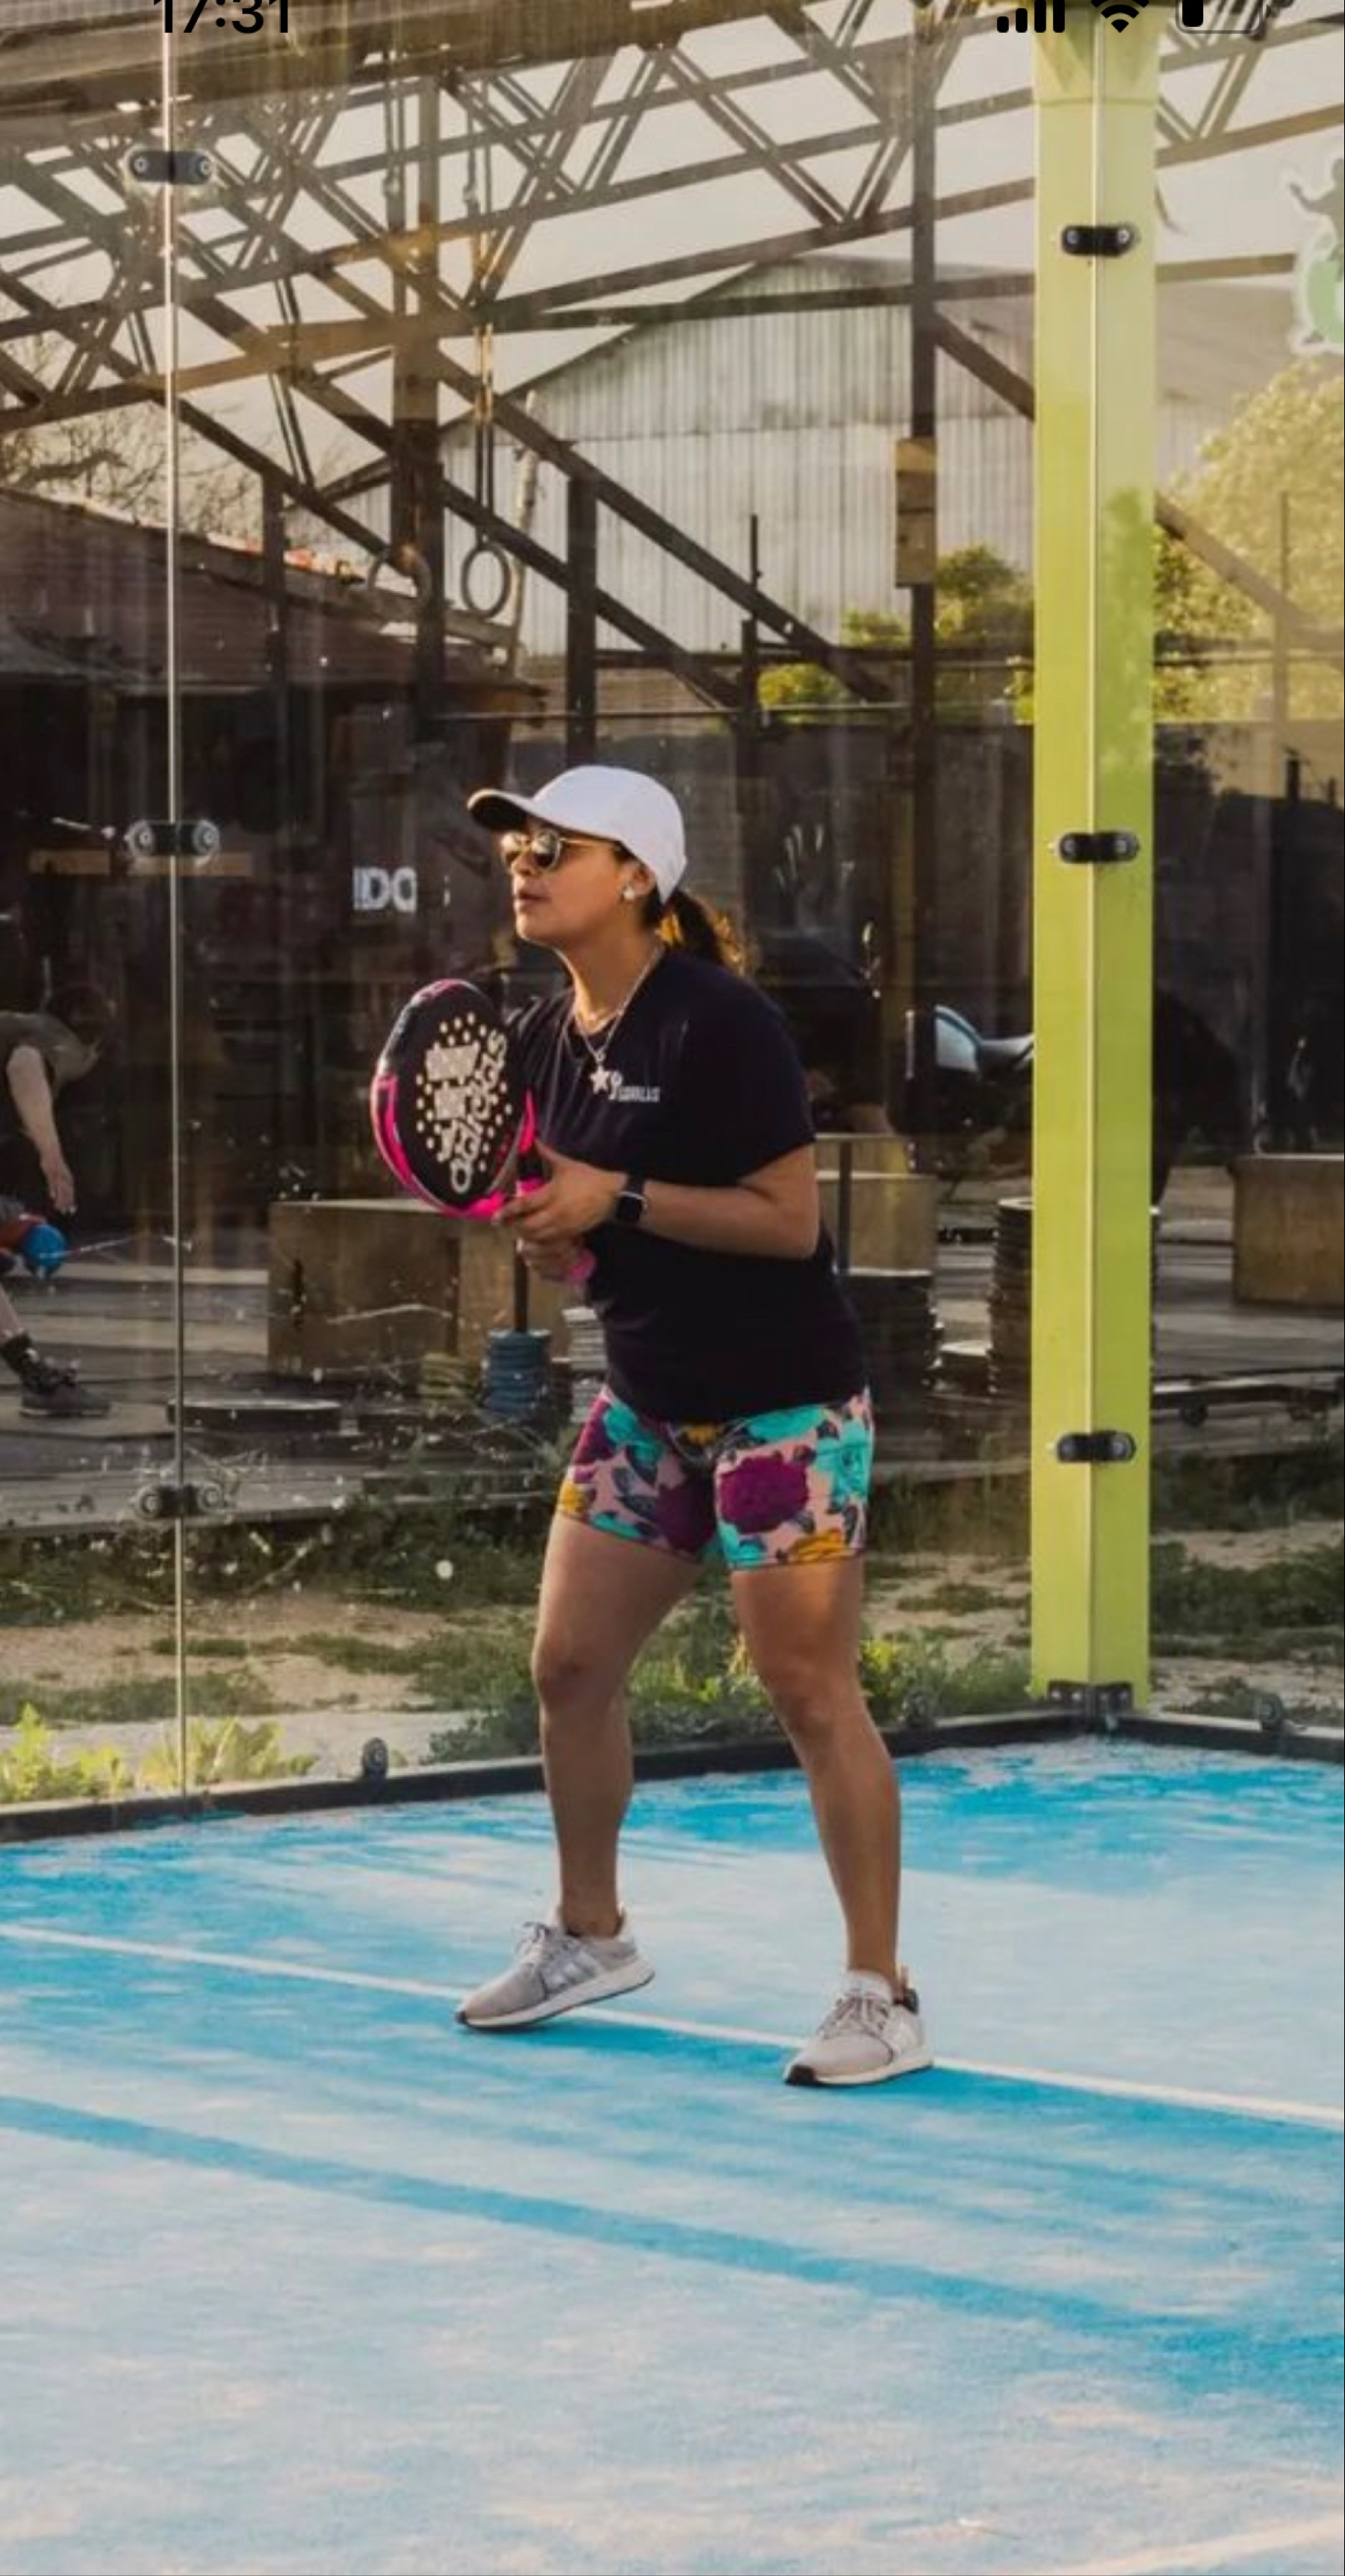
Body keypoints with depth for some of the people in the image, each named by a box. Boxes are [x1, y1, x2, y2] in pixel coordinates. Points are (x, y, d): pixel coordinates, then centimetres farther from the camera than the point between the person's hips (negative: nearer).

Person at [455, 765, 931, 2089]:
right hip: (648, 1401, 8)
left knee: (812, 1694, -6)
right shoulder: (542, 1036, 5)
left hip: (781, 1405, -8)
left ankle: (879, 1993, 2)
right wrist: (541, 1227, -9)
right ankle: (589, 1936, 28)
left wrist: (614, 1199, -24)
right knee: (569, 1666, 9)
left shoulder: (723, 1022, -18)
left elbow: (788, 1219, -20)